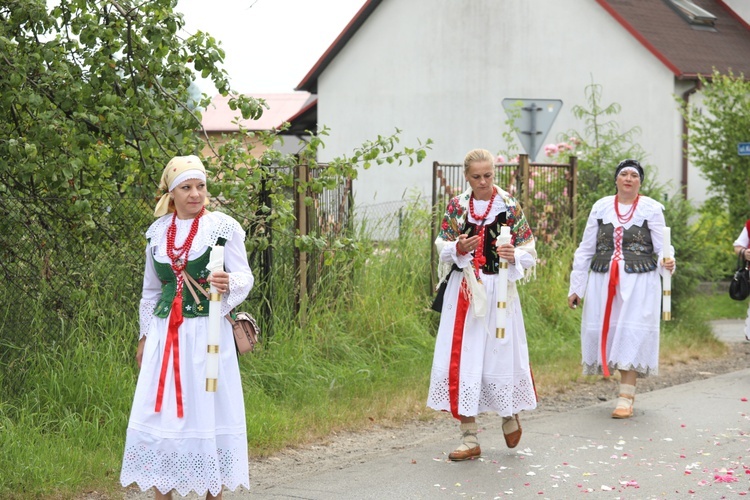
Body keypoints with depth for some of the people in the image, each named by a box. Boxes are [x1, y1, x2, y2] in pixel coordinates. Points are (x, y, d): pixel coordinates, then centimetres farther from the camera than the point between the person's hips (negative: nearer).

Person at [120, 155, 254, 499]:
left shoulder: (223, 227, -2)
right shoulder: (157, 232, 10)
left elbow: (244, 277, -4)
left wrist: (229, 283, -27)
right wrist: (144, 335, 20)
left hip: (207, 332, -4)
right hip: (165, 334, 4)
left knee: (208, 411, -2)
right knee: (159, 412, 0)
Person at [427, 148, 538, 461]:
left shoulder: (509, 207, -1)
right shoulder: (456, 207, 5)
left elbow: (529, 251, 1)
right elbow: (442, 247, 8)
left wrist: (514, 255, -21)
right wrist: (458, 248, -13)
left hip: (499, 291, -2)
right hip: (463, 291, 2)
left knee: (501, 354, 2)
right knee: (463, 358, -2)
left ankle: (509, 416, 34)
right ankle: (469, 438, 4)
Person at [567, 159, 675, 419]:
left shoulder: (652, 209, 2)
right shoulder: (601, 208, 9)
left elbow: (662, 248, 0)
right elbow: (585, 249, 13)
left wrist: (666, 263, -25)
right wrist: (575, 287, 11)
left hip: (639, 281, -3)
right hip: (603, 280, 3)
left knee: (632, 333, -9)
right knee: (606, 330, 1)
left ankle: (626, 397, -8)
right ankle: (628, 386, 19)